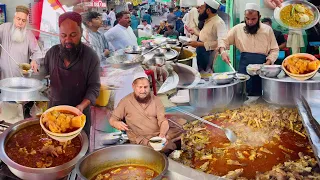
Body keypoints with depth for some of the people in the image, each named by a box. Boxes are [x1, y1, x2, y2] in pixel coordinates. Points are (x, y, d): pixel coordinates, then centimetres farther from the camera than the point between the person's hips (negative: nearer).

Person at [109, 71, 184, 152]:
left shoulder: (155, 99, 8)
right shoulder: (126, 101, 2)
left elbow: (163, 121, -1)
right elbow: (112, 119, 10)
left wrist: (162, 134, -24)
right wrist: (116, 123, -16)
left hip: (160, 133, 5)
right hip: (141, 138, -4)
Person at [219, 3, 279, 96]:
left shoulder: (267, 29, 5)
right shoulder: (238, 28, 5)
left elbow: (274, 49, 9)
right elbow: (224, 40, 9)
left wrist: (268, 63, -8)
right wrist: (222, 51, -13)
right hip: (244, 67, 0)